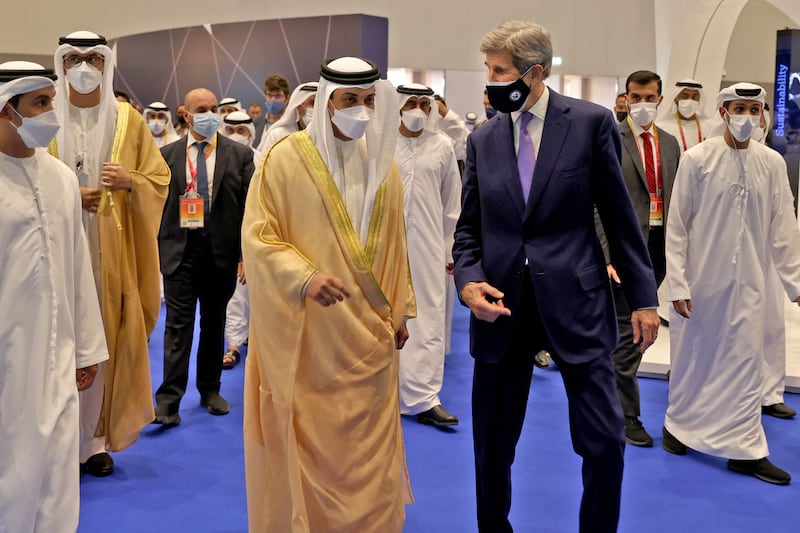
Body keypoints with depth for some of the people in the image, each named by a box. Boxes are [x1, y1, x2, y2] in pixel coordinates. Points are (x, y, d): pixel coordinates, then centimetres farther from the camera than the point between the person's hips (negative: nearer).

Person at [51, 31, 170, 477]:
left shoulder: (128, 120, 5)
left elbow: (159, 179, 6)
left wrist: (129, 182, -15)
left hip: (112, 252, 0)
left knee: (105, 339, 2)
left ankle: (95, 438, 14)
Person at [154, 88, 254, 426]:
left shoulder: (239, 154, 2)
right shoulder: (168, 154, 4)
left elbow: (249, 207, 0)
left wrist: (246, 254, -5)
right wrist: (157, 249, 0)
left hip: (221, 249, 1)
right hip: (180, 249, 0)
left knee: (214, 323, 12)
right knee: (178, 325, -3)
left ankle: (210, 389, 27)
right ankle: (169, 400, -1)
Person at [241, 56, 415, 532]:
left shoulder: (382, 163, 7)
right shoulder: (286, 158, -9)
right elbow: (258, 237, -10)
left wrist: (400, 308, 14)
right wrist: (305, 278, -24)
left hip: (368, 333, 4)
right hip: (308, 334, -4)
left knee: (367, 444, 11)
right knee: (310, 442, 4)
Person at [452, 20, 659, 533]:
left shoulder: (591, 122, -2)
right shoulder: (482, 139, 7)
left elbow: (620, 216, 1)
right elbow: (468, 228, 10)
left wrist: (643, 297, 0)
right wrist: (469, 281, -9)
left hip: (575, 303, -3)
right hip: (501, 306, 3)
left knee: (605, 440, 0)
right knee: (492, 447, 11)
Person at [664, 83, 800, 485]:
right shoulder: (697, 159, -6)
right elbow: (676, 227, -6)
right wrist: (678, 286, -10)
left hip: (748, 283, 2)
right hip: (701, 279, -2)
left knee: (745, 362, 4)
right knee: (692, 358, 10)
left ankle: (745, 450, 12)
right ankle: (678, 424, 32)